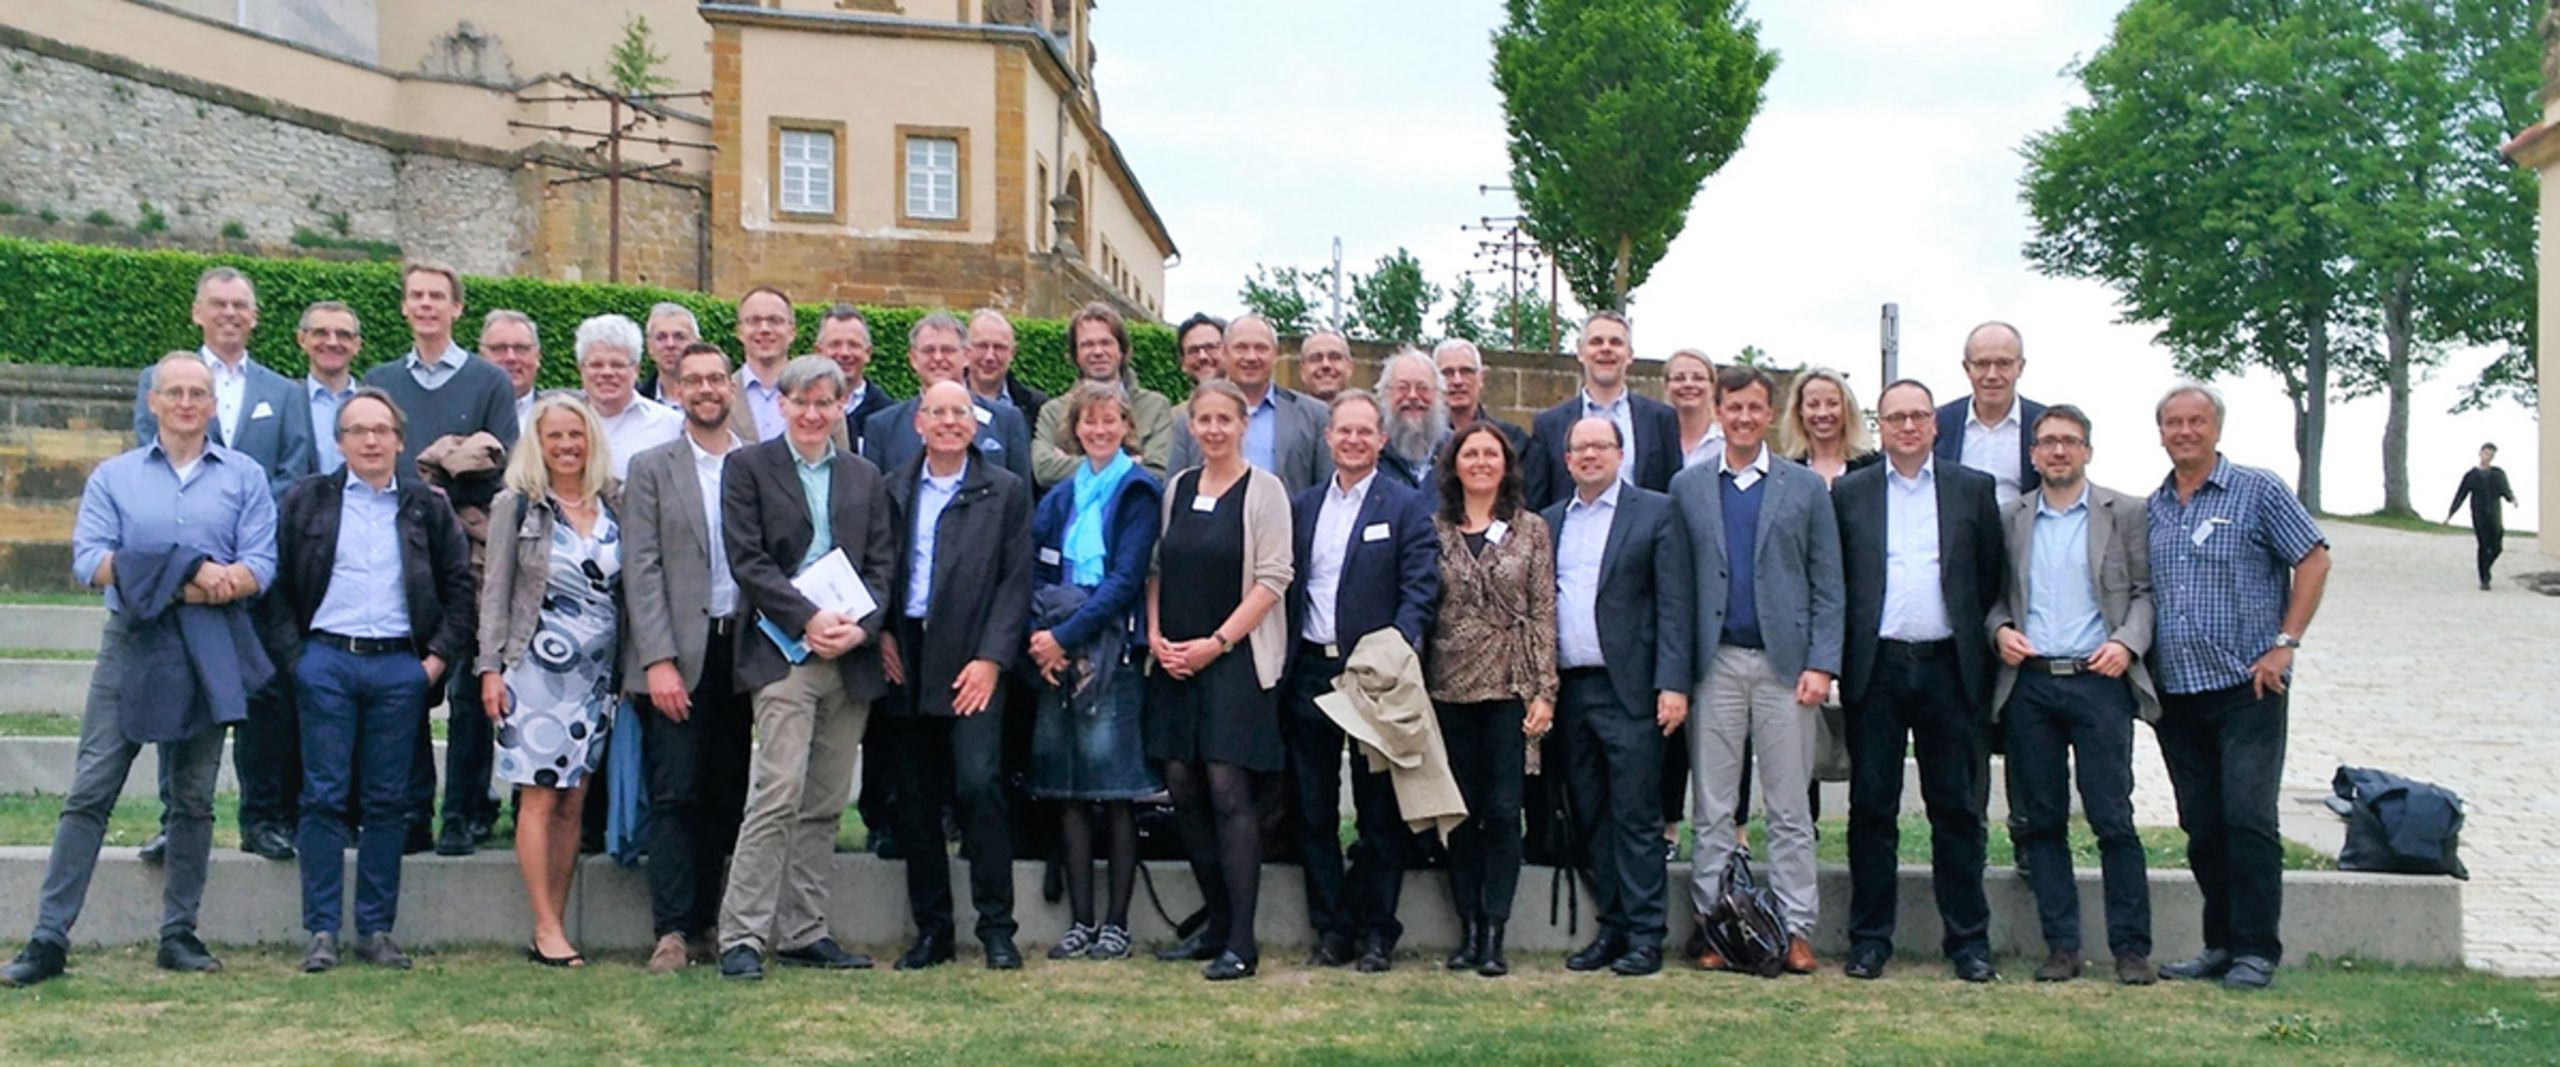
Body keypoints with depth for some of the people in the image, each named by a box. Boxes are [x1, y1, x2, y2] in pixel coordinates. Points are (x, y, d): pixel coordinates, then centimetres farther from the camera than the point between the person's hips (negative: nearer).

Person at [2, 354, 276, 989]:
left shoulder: (244, 477, 7)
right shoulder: (113, 477, 8)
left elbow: (260, 566, -3)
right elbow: (89, 560, -5)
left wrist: (209, 589, -22)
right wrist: (185, 576, -16)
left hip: (208, 655, 0)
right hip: (130, 649, 0)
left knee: (193, 801, 8)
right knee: (89, 793, -3)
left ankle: (179, 936, 16)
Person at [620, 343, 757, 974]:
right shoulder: (652, 468, 6)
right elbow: (641, 569, -1)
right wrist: (658, 659, -11)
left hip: (741, 653, 2)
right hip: (677, 655, -2)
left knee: (727, 797, 6)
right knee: (675, 796, -4)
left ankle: (706, 923, 14)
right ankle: (672, 931, 0)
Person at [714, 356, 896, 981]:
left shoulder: (865, 478, 16)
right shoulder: (748, 467, 5)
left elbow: (882, 564, 11)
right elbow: (747, 560, -4)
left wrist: (860, 626, -7)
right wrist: (808, 619, -14)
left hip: (852, 658, 4)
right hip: (783, 653, -4)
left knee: (826, 805, 7)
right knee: (778, 793, -12)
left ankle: (803, 932, 14)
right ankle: (742, 936, -6)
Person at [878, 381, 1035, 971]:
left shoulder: (1006, 491, 5)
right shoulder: (891, 489, 12)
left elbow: (1016, 582, 0)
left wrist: (990, 659, -9)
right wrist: (880, 631, -3)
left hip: (973, 662, -3)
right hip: (905, 661, 3)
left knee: (978, 784, -13)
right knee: (916, 799, 6)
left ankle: (996, 927, -1)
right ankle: (931, 930, 16)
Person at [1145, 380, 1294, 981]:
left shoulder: (1262, 490, -3)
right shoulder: (1178, 488, 13)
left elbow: (1273, 578, -9)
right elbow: (1158, 568, 15)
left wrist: (1217, 643, -13)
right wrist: (1156, 635, 0)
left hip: (1236, 657, -6)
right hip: (1175, 658, 6)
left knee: (1227, 788, -10)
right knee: (1183, 788, 5)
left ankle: (1241, 943, -5)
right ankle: (1217, 925, 18)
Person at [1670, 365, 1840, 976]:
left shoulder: (1805, 487, 7)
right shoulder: (1687, 488, 9)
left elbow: (1827, 585, 5)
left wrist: (1821, 665, -5)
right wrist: (1675, 671, -1)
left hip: (1783, 662, -1)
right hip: (1714, 665, 1)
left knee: (1790, 808, 4)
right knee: (1712, 808, 4)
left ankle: (1797, 930, 10)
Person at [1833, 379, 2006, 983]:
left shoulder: (1972, 489, 9)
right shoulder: (1849, 494, 8)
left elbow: (1992, 577, 8)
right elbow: (1833, 582, 6)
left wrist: (1981, 643, 1)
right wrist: (1839, 655, 0)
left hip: (1947, 666, 0)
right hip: (1876, 667, 0)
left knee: (1955, 808, 5)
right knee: (1872, 807, 4)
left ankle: (1968, 939, 13)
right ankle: (1870, 938, 11)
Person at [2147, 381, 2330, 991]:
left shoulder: (2257, 491, 0)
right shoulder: (2150, 509, 13)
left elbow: (2314, 560, -2)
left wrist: (2283, 644, -9)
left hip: (2247, 687, -5)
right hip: (2176, 691, 5)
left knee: (2248, 818, -8)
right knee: (2200, 826, 8)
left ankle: (2257, 950, 1)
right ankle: (2221, 944, 18)